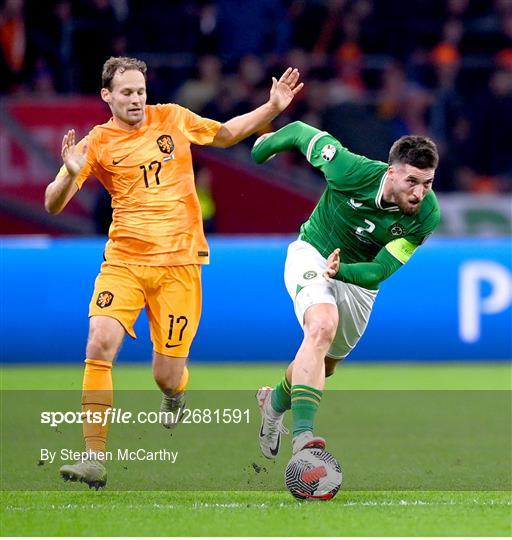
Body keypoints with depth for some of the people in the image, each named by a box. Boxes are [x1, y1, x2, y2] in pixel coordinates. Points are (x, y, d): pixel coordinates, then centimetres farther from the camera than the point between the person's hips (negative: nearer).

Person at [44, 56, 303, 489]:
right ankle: (95, 458, -17)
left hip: (179, 262, 1)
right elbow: (53, 206, -6)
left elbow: (225, 134, 24)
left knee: (167, 375, -2)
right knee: (100, 344, -23)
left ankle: (175, 394, 40)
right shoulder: (97, 144, -1)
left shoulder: (172, 119, 6)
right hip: (123, 261, -1)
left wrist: (273, 107, 14)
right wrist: (70, 175, -27)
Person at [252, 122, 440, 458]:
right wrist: (261, 150, 4)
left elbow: (379, 272, -24)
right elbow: (301, 133, -14)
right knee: (323, 326, -34)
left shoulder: (427, 216, -23)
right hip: (312, 256, -4)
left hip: (359, 279, 4)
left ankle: (275, 402, 54)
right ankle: (303, 436, -44)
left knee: (325, 363, 20)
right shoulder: (353, 172, -31)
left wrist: (342, 271, -44)